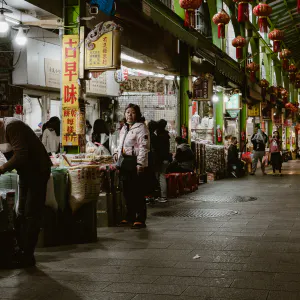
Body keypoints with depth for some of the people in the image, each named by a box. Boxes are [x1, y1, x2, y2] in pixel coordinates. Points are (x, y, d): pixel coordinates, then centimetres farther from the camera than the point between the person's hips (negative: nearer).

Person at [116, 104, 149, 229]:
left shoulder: (141, 127, -6)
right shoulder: (124, 128, 21)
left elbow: (144, 147, -13)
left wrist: (140, 163, -20)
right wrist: (119, 161, 19)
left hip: (135, 162, -8)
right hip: (124, 162, 8)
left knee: (138, 192, -6)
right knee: (127, 191, 11)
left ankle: (140, 219, -3)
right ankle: (130, 217, 21)